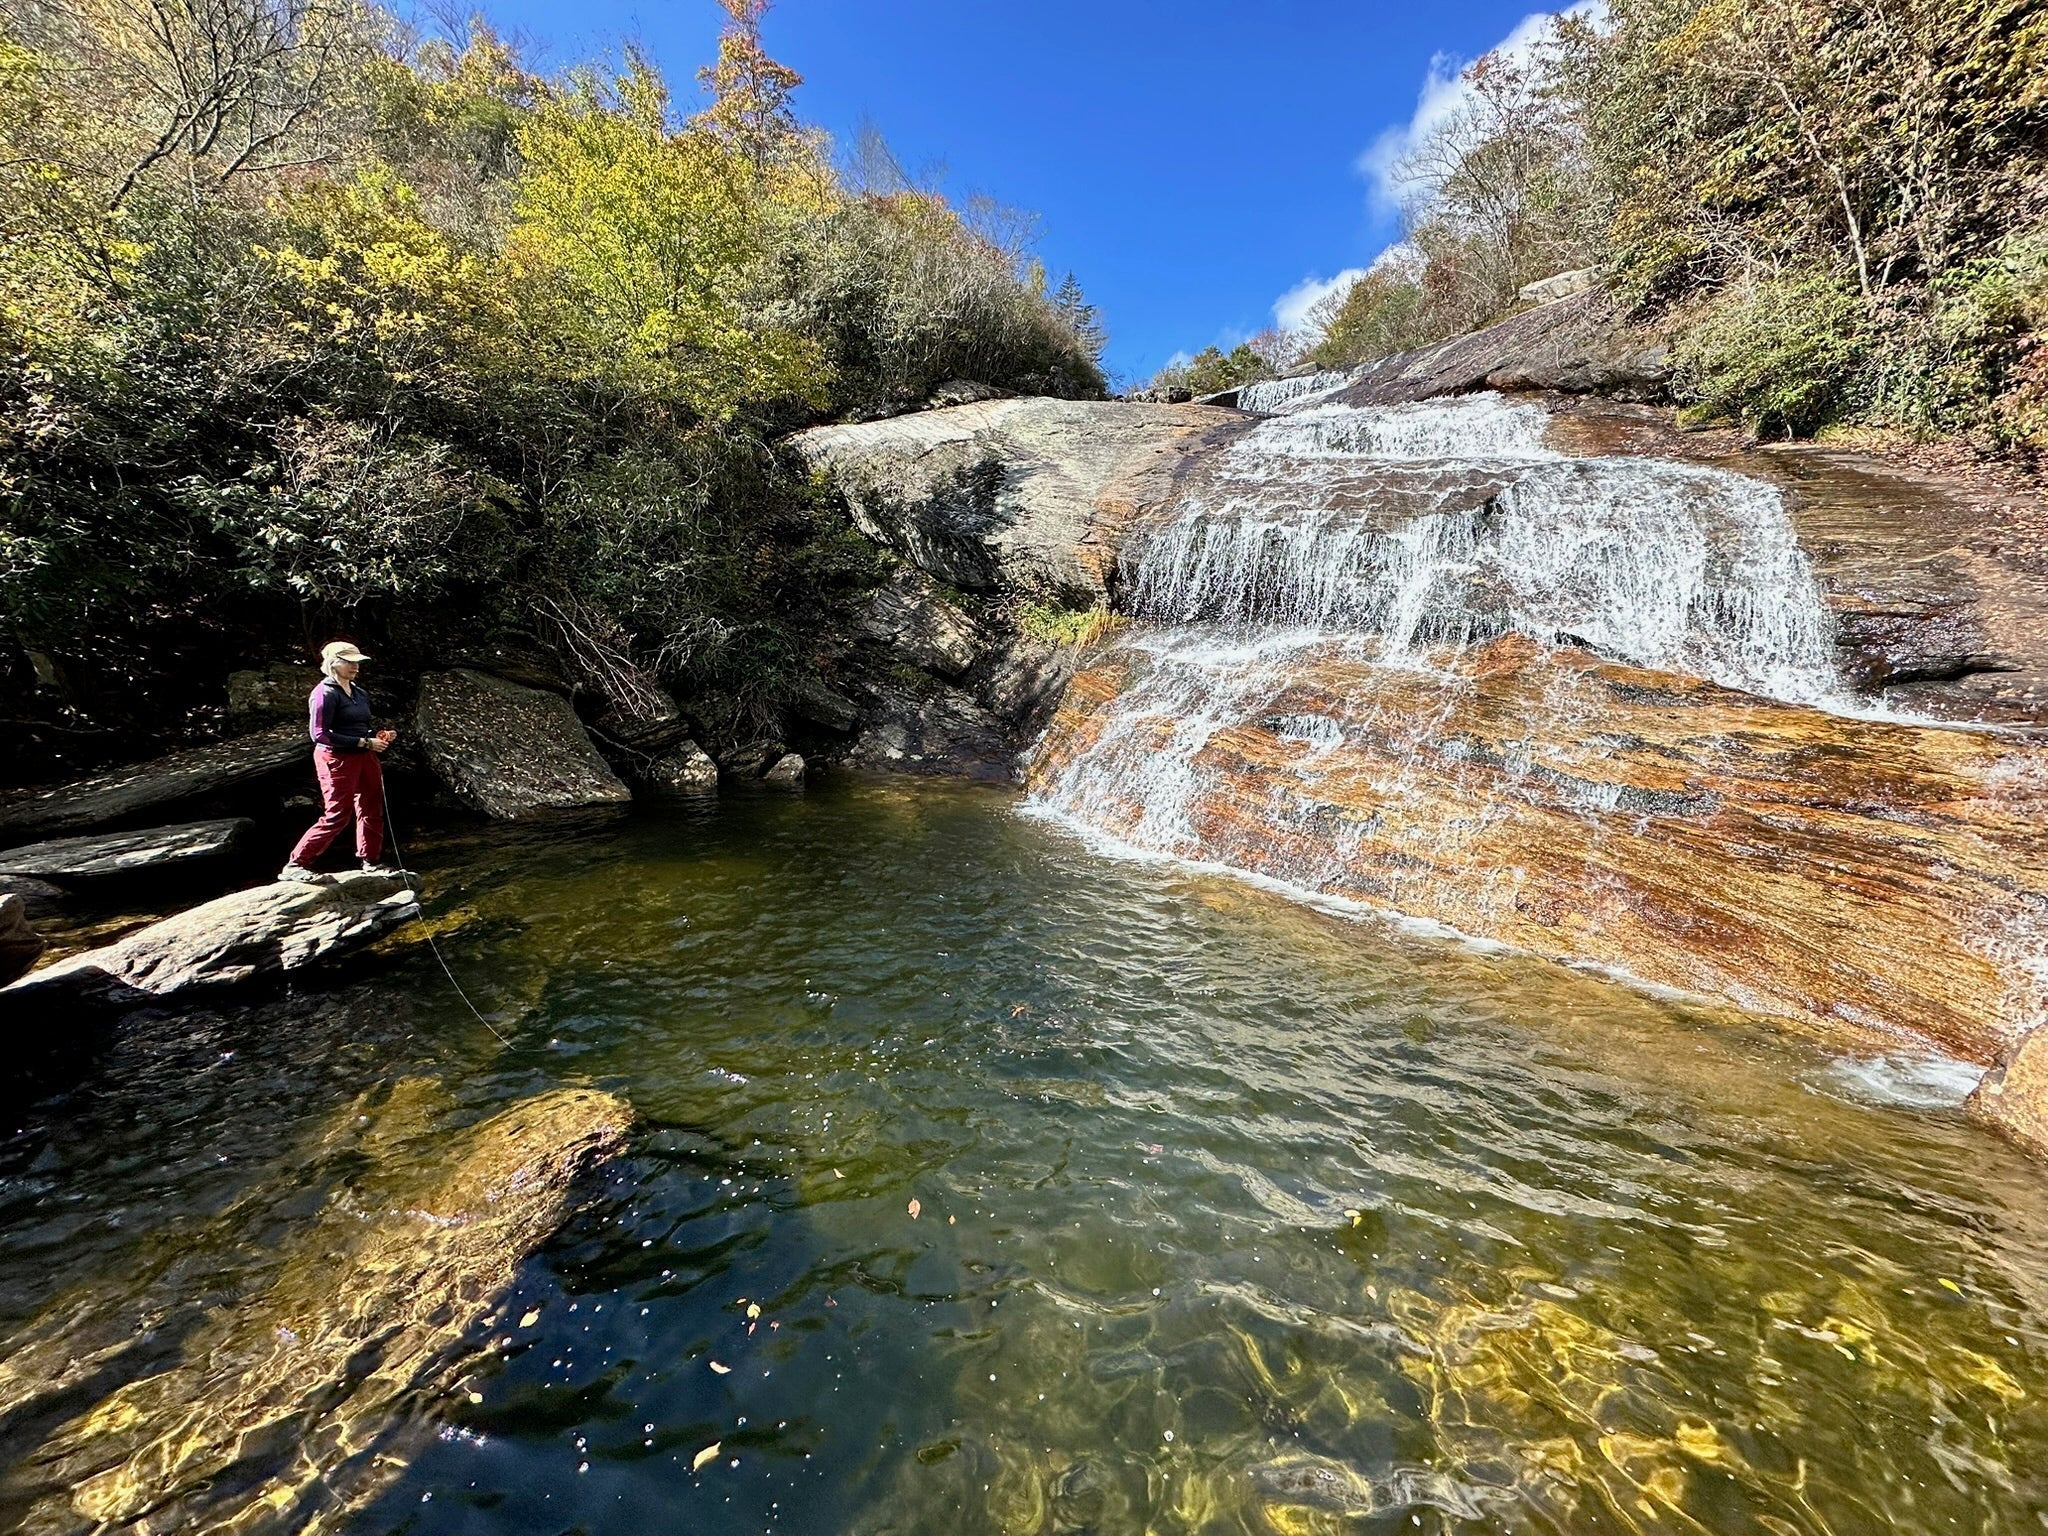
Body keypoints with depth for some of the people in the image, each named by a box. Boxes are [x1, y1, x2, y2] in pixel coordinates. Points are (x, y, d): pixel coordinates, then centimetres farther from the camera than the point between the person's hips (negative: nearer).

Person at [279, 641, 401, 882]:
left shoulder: (360, 693, 12)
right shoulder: (325, 693, -12)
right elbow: (319, 734, -18)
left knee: (372, 811, 11)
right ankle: (295, 865, 6)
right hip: (337, 759, -8)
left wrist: (379, 736, -1)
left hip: (364, 757, 8)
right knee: (336, 816, -6)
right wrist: (364, 742, -20)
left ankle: (371, 862, 22)